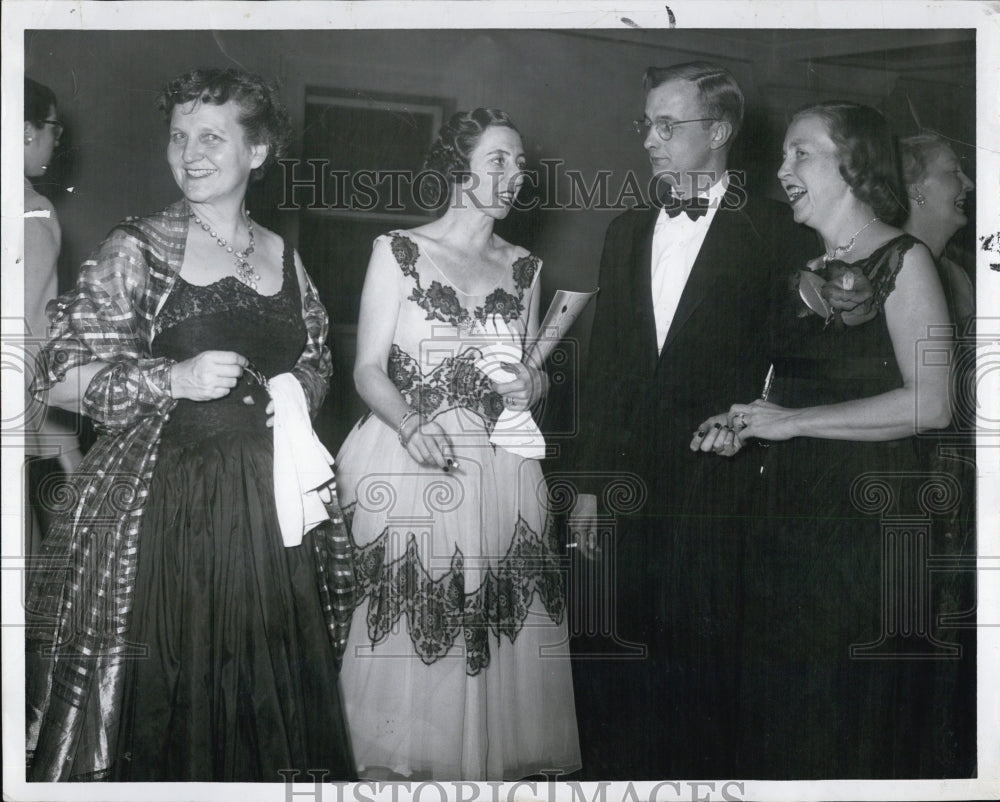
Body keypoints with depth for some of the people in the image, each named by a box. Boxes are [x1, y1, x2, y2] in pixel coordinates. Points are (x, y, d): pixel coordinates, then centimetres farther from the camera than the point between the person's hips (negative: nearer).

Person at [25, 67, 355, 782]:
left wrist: (298, 394, 3)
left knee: (264, 688, 7)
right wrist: (172, 379, -17)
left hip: (270, 501, 4)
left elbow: (317, 366, 25)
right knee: (164, 691, -4)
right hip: (163, 501, -4)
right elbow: (61, 376, -6)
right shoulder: (137, 249, -2)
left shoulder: (284, 257, 11)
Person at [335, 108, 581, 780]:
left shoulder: (524, 267, 13)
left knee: (493, 636, 0)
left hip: (500, 474, 3)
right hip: (409, 469, -3)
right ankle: (395, 769, 11)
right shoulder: (398, 251, 2)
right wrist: (410, 424, -20)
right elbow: (368, 369, -2)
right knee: (407, 631, -4)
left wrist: (531, 384, -3)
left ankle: (495, 765, 15)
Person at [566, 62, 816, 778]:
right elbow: (604, 363, 14)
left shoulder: (777, 233, -2)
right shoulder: (628, 231, 15)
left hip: (716, 496, -5)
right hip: (623, 491, 5)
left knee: (700, 667, 2)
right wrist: (587, 483, 11)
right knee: (604, 664, 7)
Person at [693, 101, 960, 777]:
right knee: (787, 719, 10)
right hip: (791, 516, 6)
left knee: (863, 728, 3)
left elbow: (932, 403, -17)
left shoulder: (903, 261, -7)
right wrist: (743, 427, 3)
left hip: (873, 519, -6)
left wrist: (792, 421, -14)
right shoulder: (803, 275, 13)